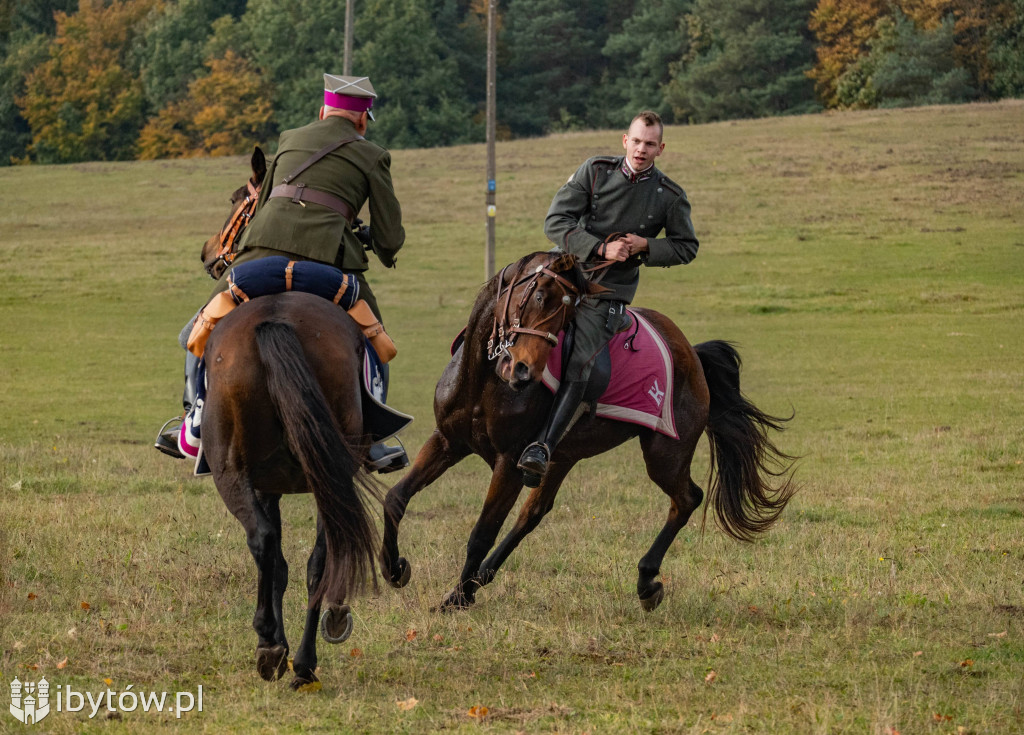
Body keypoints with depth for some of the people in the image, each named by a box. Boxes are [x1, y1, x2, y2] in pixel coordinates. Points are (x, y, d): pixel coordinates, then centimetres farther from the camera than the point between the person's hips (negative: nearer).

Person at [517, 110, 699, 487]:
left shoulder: (670, 197, -2)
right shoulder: (596, 171, -3)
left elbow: (686, 247, 11)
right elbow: (556, 221, -8)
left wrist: (646, 246, -9)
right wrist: (600, 248, -21)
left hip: (608, 291, -3)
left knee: (578, 363, -21)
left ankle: (543, 446, -29)